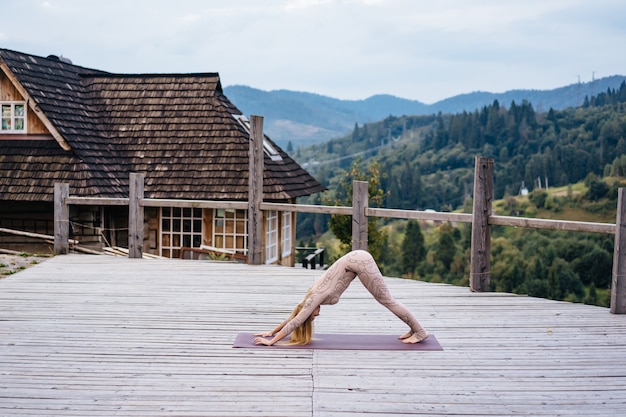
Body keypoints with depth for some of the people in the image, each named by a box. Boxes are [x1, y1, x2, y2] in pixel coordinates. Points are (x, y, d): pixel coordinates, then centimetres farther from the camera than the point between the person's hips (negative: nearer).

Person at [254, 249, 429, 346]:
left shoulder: (315, 298, -9)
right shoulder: (311, 297, 11)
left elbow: (294, 322, -10)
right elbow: (293, 317, 22)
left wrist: (271, 341, -6)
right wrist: (271, 332, 24)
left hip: (358, 262, -7)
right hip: (358, 259, 7)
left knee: (387, 300, -3)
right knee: (386, 300, 12)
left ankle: (420, 332, 2)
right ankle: (414, 329, 19)